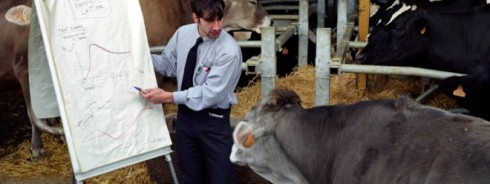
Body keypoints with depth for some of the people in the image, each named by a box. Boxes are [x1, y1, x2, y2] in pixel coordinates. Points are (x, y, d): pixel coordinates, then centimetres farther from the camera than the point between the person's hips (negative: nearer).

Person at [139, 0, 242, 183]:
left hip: (213, 120, -5)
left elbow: (210, 93, -24)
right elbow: (169, 63, 9)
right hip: (185, 115, 5)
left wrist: (169, 97, -24)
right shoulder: (183, 33, -5)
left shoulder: (229, 51, -24)